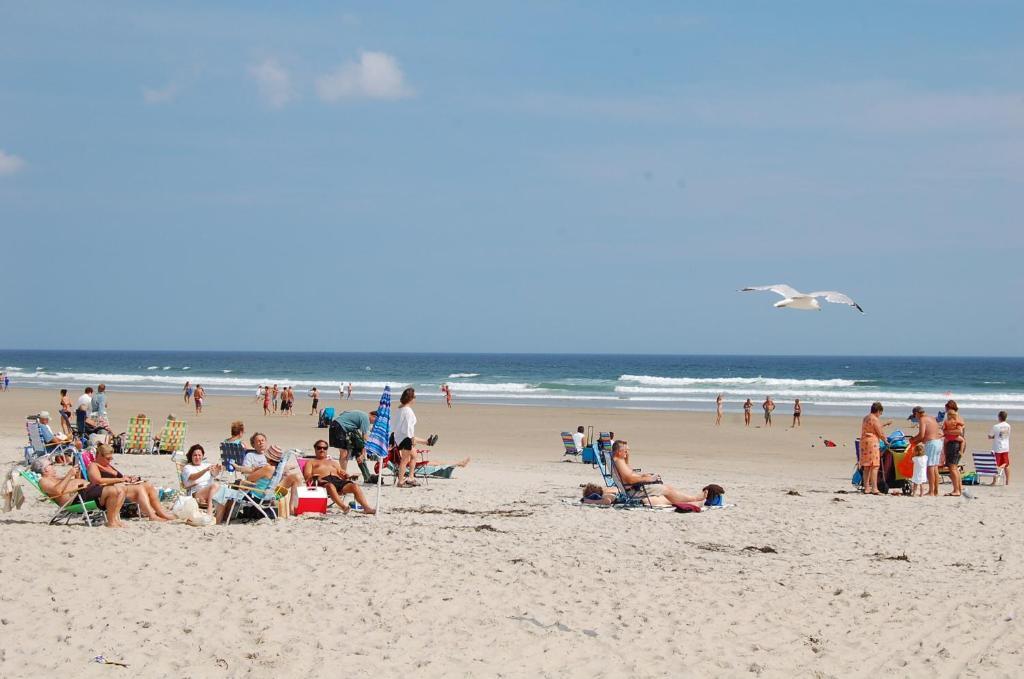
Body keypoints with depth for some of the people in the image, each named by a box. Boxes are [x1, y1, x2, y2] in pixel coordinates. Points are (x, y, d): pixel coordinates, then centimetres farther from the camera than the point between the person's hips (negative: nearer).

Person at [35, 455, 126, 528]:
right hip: (78, 496, -11)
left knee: (120, 490, -1)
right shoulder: (43, 481, 3)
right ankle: (111, 522, -21)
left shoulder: (56, 479, 34)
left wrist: (77, 473, 24)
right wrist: (69, 474, -13)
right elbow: (57, 490, -19)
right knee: (112, 491, -26)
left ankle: (116, 518, -7)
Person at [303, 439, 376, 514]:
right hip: (324, 481, -4)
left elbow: (342, 473, 27)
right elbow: (307, 476, 10)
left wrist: (347, 476, 2)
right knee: (330, 486, -43)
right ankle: (343, 507, -61)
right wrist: (315, 478, -13)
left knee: (355, 485, -27)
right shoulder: (311, 462, 27)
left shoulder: (334, 462, 40)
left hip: (338, 480, 4)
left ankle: (366, 507, -43)